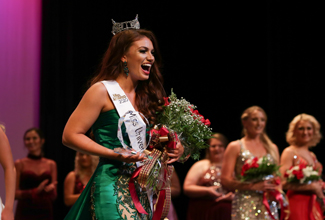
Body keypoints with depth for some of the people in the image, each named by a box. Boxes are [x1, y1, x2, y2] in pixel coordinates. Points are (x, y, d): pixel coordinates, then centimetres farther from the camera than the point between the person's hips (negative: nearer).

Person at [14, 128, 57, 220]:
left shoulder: (51, 164, 12)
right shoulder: (20, 164, 4)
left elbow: (54, 196, 12)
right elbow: (15, 193, -1)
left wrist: (50, 189, -11)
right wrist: (36, 191, -14)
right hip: (25, 213, -2)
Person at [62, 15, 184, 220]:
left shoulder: (147, 96, 15)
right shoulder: (102, 91, -4)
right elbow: (70, 135, -9)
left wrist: (175, 149, 0)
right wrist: (114, 155, -17)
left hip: (143, 192, 7)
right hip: (113, 186, -7)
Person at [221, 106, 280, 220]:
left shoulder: (272, 148, 18)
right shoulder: (235, 147, 5)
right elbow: (225, 179, -3)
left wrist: (276, 188, 0)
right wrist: (253, 186, -13)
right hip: (245, 206, -4)